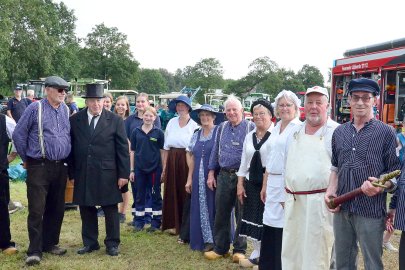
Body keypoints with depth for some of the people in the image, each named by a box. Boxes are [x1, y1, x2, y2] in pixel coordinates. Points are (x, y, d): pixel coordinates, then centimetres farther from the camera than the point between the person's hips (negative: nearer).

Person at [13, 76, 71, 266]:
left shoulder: (66, 110, 7)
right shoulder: (35, 108, -7)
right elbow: (18, 134, -2)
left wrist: (66, 159, 14)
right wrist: (26, 159, 4)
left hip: (60, 167, 5)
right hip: (39, 167, -5)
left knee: (56, 208, 12)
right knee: (37, 209, -5)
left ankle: (50, 243, 27)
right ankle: (34, 250, 4)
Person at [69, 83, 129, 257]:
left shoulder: (115, 120, -1)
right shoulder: (75, 120, 4)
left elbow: (123, 149, -1)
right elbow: (71, 148, 5)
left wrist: (124, 174, -5)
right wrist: (71, 174, 3)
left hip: (107, 174, -2)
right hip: (82, 174, 2)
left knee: (110, 209, 6)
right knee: (86, 209, 10)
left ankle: (112, 244, 20)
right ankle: (89, 243, 25)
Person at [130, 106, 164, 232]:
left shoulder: (158, 132, -2)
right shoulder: (136, 132, 2)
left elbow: (162, 152, 1)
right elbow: (132, 151, 5)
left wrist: (163, 169, -3)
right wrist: (132, 170, 3)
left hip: (154, 168, -1)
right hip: (139, 169, 2)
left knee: (156, 195, 7)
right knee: (139, 196, 10)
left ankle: (156, 222, 17)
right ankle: (139, 222, 20)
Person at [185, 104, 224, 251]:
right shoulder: (196, 135, 12)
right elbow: (192, 158, 14)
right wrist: (189, 178, 10)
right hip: (199, 178, 6)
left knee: (215, 207, 0)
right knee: (201, 208, 9)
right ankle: (207, 240, 20)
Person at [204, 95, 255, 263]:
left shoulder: (250, 127, -4)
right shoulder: (222, 128, 11)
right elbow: (215, 151, 15)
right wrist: (211, 173, 9)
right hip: (224, 175, 4)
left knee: (242, 214, 5)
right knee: (221, 213, 9)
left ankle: (240, 250, 17)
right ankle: (220, 248, 22)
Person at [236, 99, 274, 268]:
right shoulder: (249, 136, 11)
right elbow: (244, 163, 14)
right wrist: (240, 184, 9)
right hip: (251, 183, 6)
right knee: (253, 218, 12)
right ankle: (257, 253, 27)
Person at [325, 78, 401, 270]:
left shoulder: (386, 132, -4)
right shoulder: (339, 132, 11)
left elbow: (395, 171, -5)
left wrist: (380, 185, -23)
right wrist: (331, 189, 5)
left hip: (371, 211, -4)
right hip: (341, 209, 5)